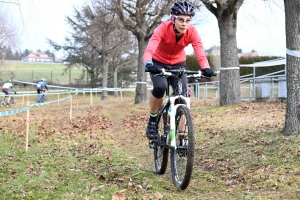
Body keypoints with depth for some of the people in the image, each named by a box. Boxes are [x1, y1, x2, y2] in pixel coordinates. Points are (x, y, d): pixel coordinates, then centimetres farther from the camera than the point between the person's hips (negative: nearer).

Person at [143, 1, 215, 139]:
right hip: (158, 63, -2)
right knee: (160, 87, -31)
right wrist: (148, 64, -62)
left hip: (178, 64, 2)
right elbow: (149, 49, -42)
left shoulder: (192, 32, -23)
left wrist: (206, 68, -55)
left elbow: (200, 52, -35)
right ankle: (152, 121, -8)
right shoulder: (163, 28, -29)